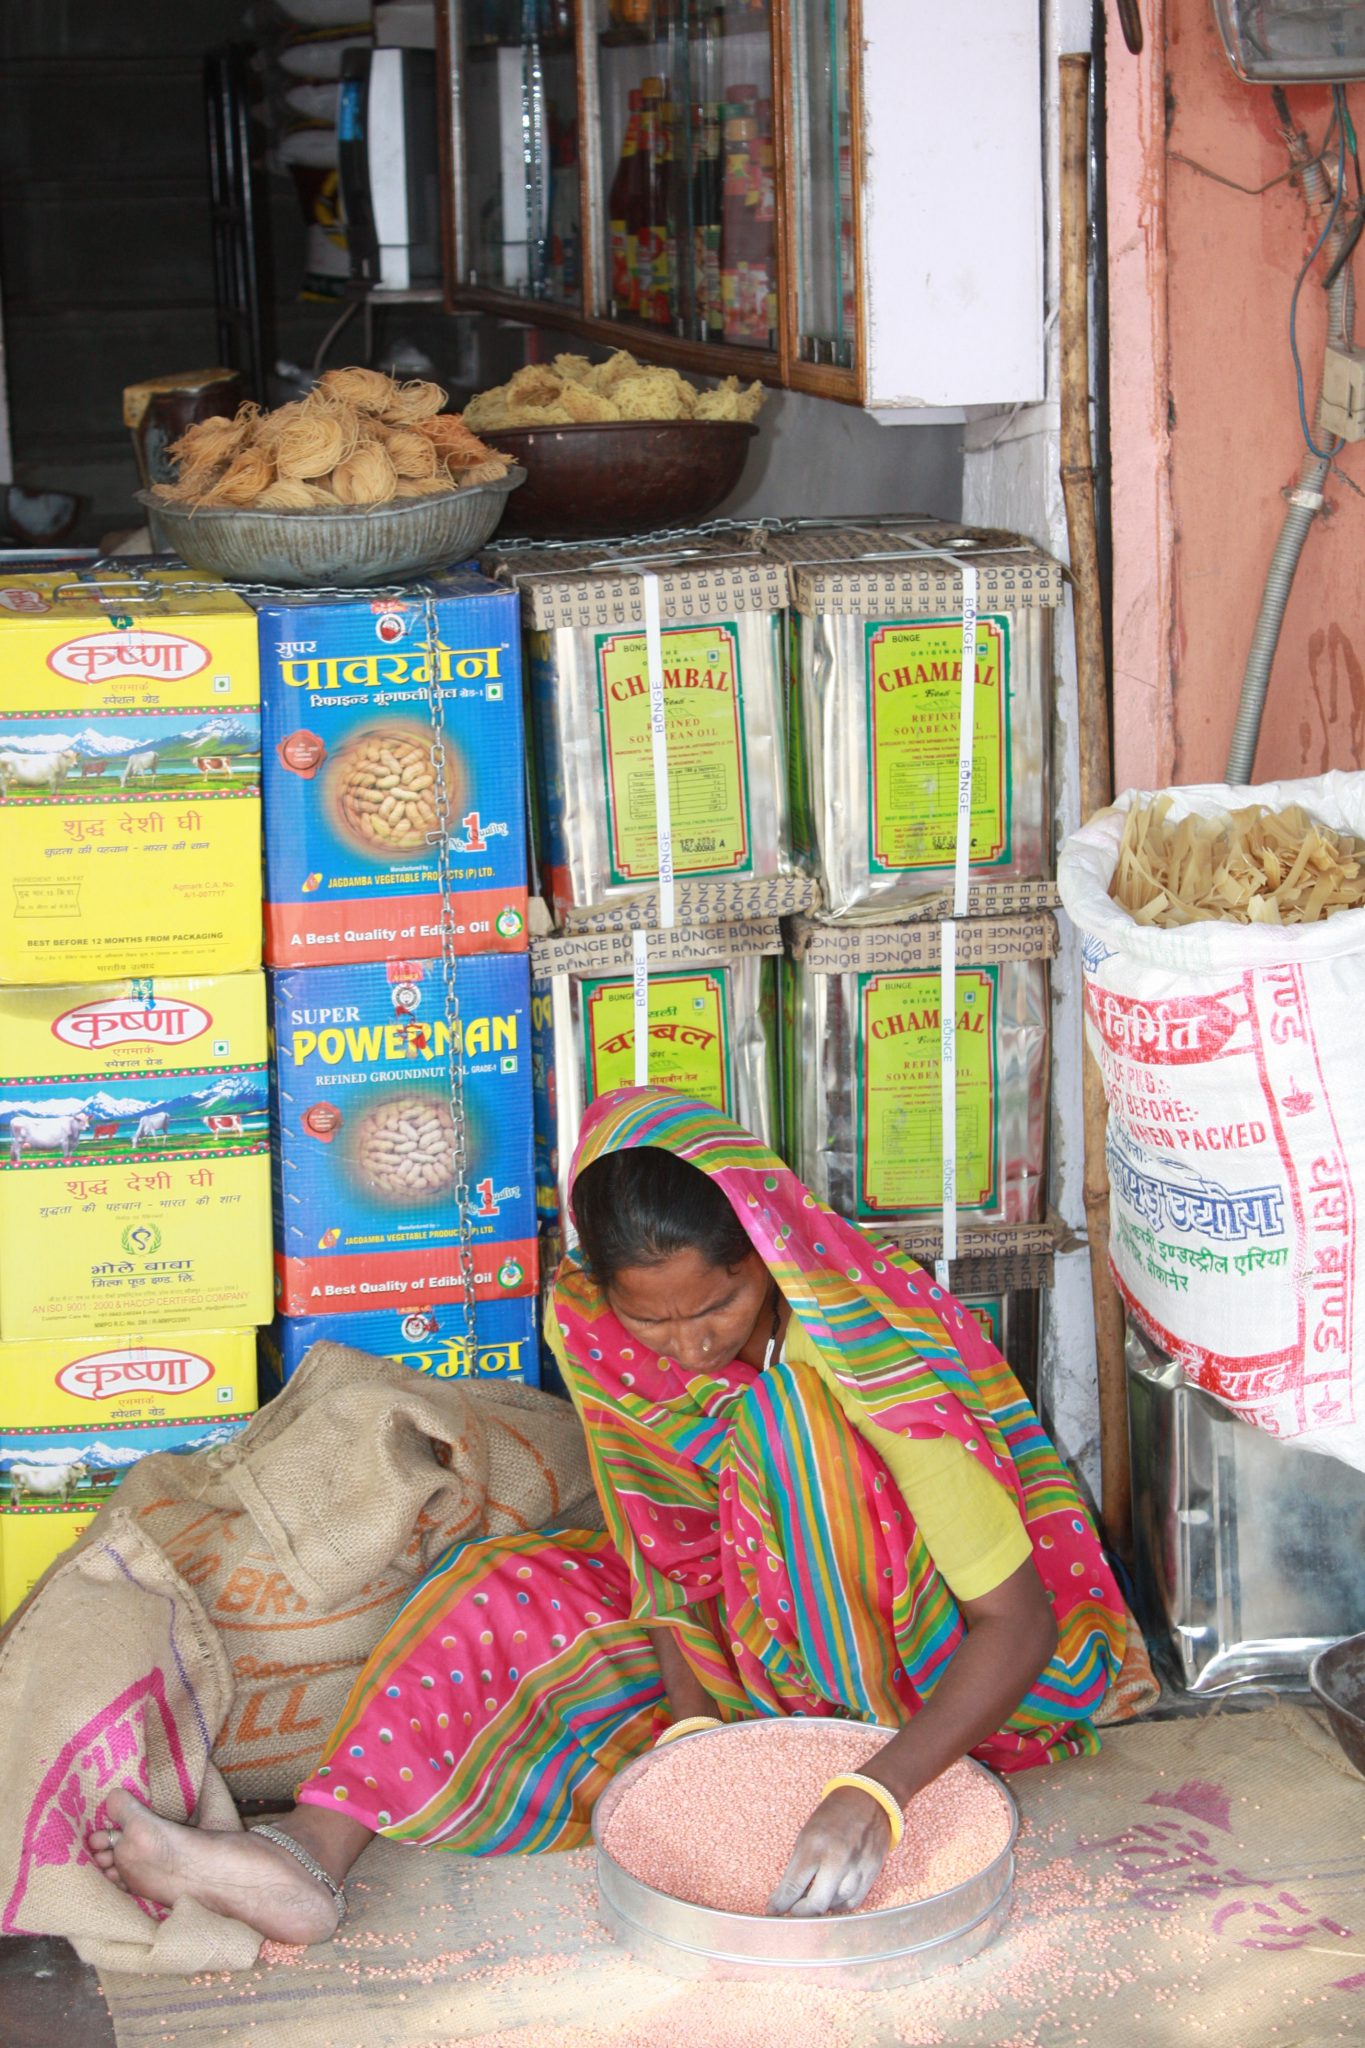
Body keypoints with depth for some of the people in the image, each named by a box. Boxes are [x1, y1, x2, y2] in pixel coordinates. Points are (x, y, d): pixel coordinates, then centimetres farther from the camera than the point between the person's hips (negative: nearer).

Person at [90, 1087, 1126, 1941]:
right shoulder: (589, 1324, -17)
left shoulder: (879, 1353, -32)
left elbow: (1020, 1620, -33)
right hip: (735, 1635, 4)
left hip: (922, 1683, -4)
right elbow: (669, 1544, -5)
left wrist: (878, 1794, -46)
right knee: (504, 1591, -14)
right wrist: (693, 1711, -22)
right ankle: (315, 1854, -26)